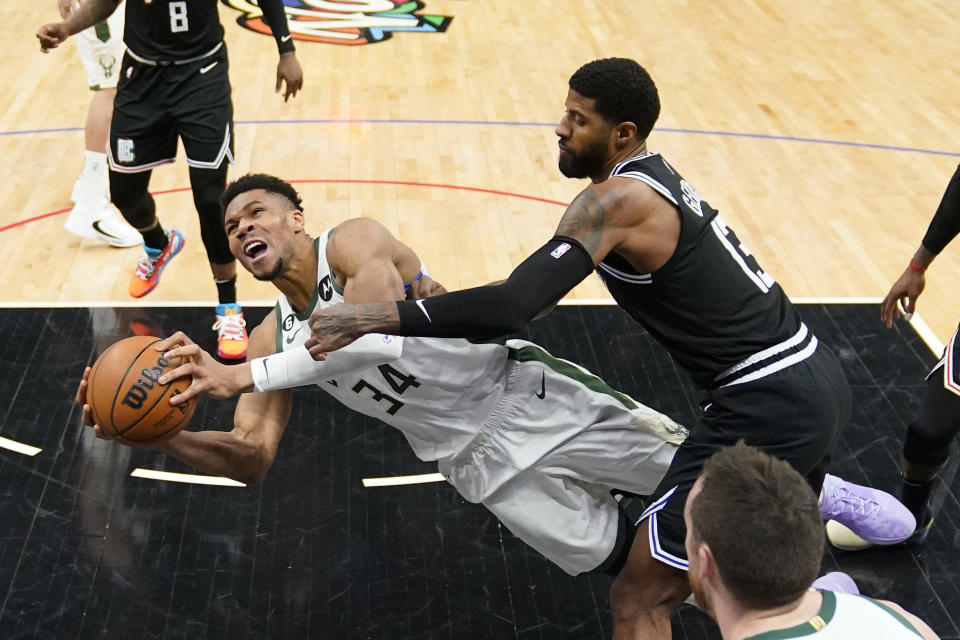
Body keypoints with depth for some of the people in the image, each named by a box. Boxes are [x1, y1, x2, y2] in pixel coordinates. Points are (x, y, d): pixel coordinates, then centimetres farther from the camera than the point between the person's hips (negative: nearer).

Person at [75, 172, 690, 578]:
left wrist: (240, 376, -44)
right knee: (613, 557, 7)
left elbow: (377, 337, -41)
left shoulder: (355, 241, -19)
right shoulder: (272, 340, -1)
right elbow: (253, 457, -5)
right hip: (479, 459, 5)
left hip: (526, 394, -4)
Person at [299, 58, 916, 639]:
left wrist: (378, 316, -23)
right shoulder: (658, 177, 13)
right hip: (815, 376, 10)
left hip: (770, 406, -10)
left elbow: (513, 307, -26)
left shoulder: (617, 198, -15)